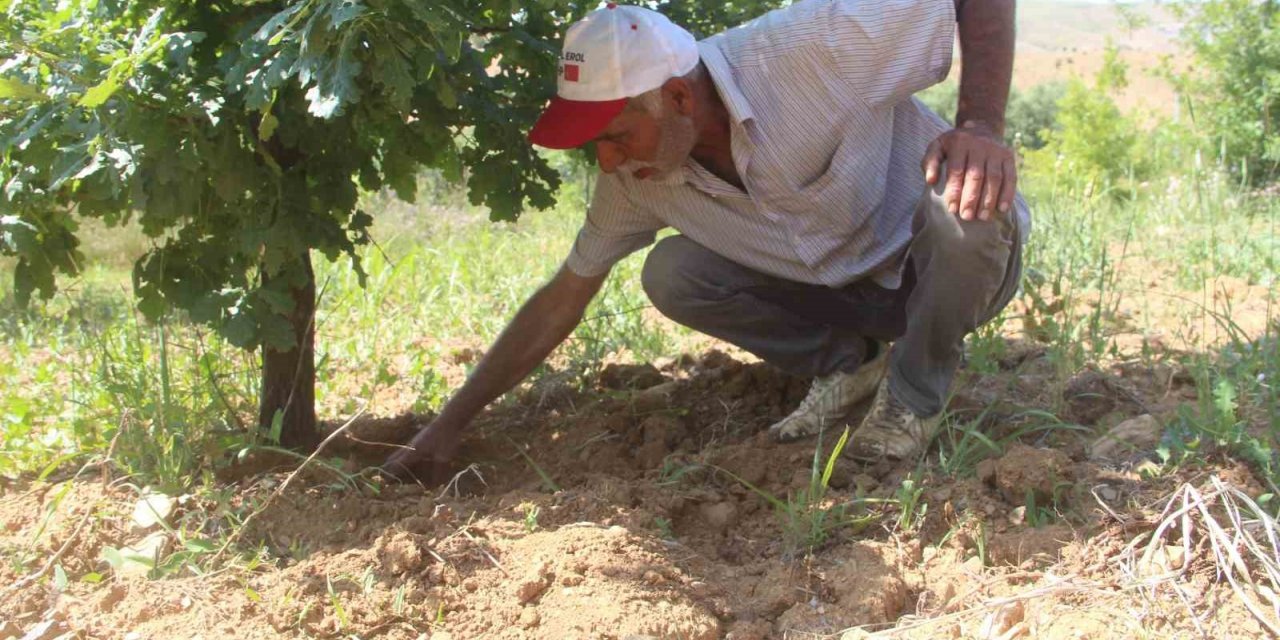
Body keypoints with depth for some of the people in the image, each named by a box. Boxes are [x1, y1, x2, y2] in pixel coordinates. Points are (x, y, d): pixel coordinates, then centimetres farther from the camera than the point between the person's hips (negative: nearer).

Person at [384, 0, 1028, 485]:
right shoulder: (636, 180, -14)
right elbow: (561, 301, -5)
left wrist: (981, 126, -41)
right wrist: (450, 422, -5)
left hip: (957, 268, -4)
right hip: (850, 292, 4)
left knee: (966, 202, -39)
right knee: (670, 275, -17)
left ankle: (916, 394, -10)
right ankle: (843, 363, 5)